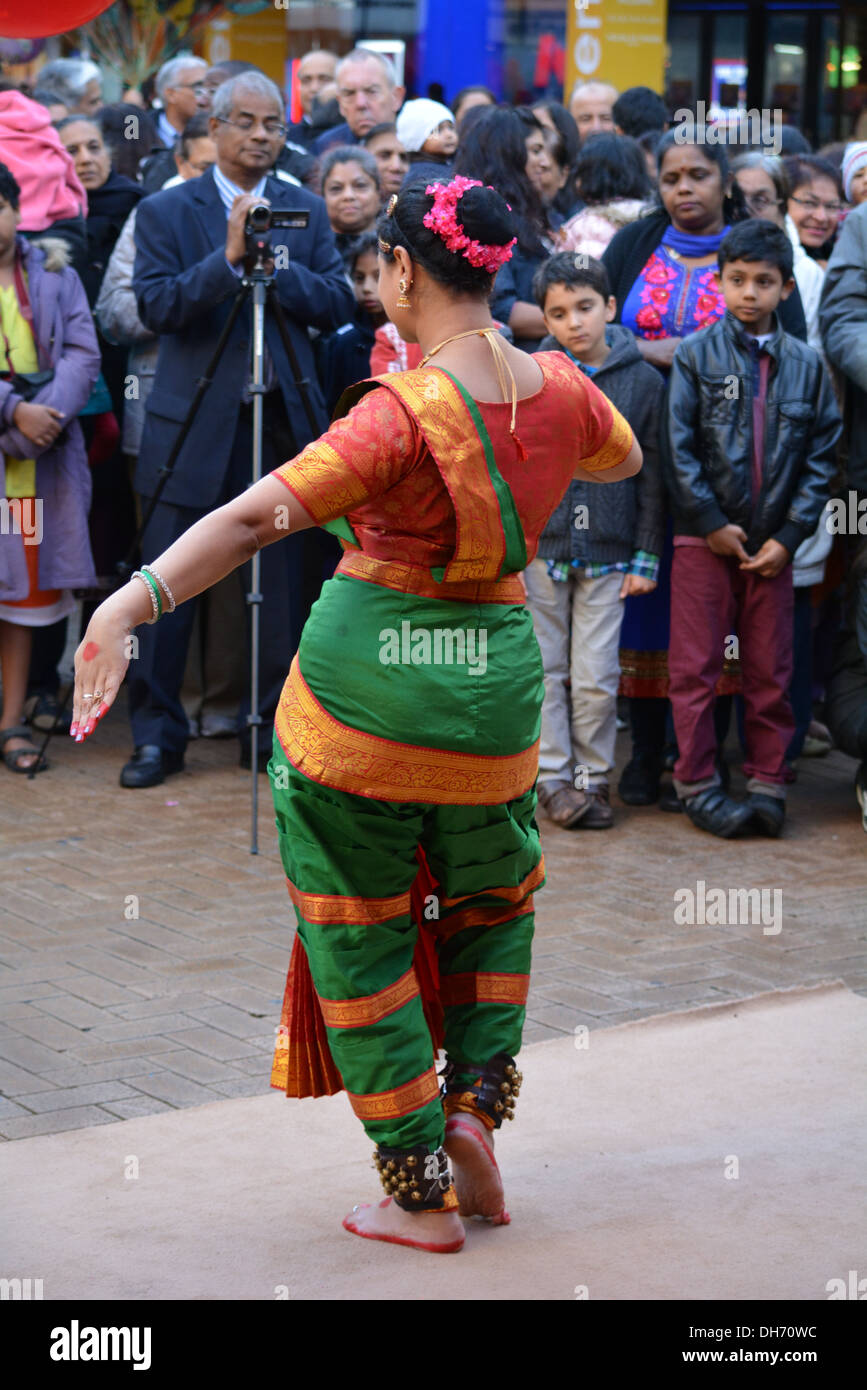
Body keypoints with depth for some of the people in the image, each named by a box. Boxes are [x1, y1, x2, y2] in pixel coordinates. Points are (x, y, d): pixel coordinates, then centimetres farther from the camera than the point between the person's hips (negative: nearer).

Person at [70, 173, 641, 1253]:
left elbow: (261, 516, -33)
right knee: (493, 899, 31)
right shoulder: (560, 391, -3)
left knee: (360, 936, 10)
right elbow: (623, 459, 22)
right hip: (493, 688, 5)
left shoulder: (406, 409, -20)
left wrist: (132, 603, -40)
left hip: (361, 676, -5)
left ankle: (421, 1196, 15)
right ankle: (475, 1100, 15)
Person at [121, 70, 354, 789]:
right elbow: (156, 307, -12)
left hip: (284, 422, 3)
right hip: (195, 423, -2)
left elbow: (337, 303, 0)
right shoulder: (165, 212, 0)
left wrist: (273, 261, -13)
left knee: (287, 587, 7)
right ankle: (157, 735, 11)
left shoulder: (307, 210, 9)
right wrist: (228, 256, -21)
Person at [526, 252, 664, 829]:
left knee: (597, 677, 1)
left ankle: (593, 777, 15)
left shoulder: (644, 381, 1)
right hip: (537, 546, 0)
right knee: (544, 669, 5)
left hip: (607, 554, 0)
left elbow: (652, 476, 4)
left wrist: (646, 557, 2)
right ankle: (554, 776, 15)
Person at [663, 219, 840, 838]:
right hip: (705, 538, -1)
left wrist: (788, 537, -4)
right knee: (695, 669, 1)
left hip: (772, 544, 2)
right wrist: (712, 524, -9)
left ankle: (768, 783, 15)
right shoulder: (696, 355, 1)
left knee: (771, 671, 6)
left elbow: (822, 457, 4)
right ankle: (697, 784, 9)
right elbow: (678, 448, -4)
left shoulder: (806, 364, 5)